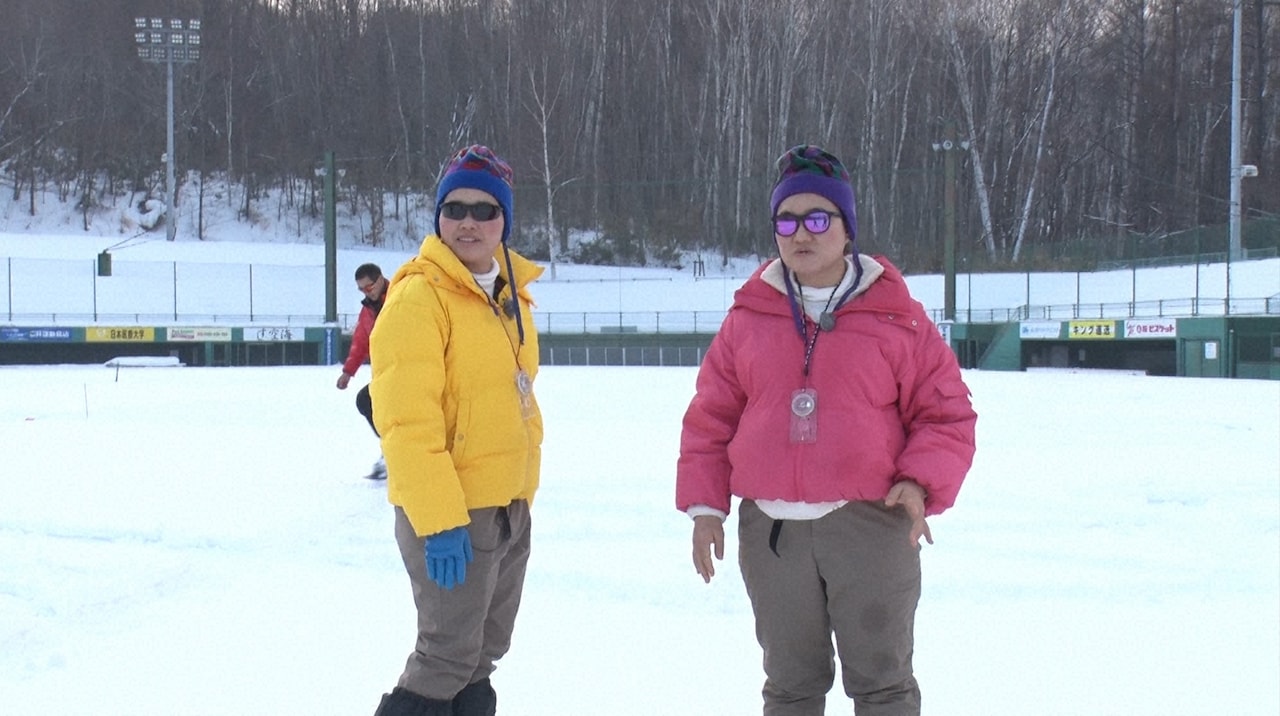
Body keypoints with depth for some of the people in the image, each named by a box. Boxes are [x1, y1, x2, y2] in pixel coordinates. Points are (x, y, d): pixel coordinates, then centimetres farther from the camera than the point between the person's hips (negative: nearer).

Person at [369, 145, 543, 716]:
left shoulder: (509, 295, 11)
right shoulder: (420, 296, -15)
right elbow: (406, 420, -22)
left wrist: (522, 492, 18)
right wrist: (438, 521, -25)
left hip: (509, 506, 8)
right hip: (449, 512, -8)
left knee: (482, 654, 17)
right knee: (448, 656, -5)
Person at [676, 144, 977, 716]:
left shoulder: (895, 317, 0)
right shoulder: (749, 317, 6)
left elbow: (946, 412, 3)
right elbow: (711, 418, 10)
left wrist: (922, 482, -13)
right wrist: (704, 504, 3)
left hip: (870, 524, -2)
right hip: (770, 530, 3)